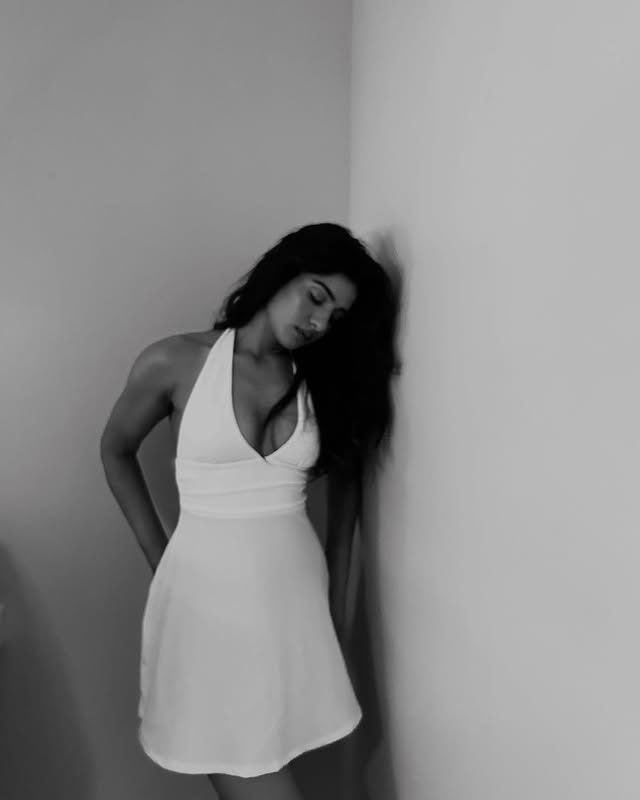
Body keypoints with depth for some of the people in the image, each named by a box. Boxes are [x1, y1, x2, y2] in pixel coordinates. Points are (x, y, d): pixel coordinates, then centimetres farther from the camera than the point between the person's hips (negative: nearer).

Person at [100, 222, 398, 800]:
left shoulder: (326, 380, 3)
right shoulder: (175, 363, -6)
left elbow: (345, 483, 11)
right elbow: (116, 451, 8)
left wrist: (337, 597, 9)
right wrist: (159, 557, 6)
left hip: (296, 589, 3)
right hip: (206, 588, -2)